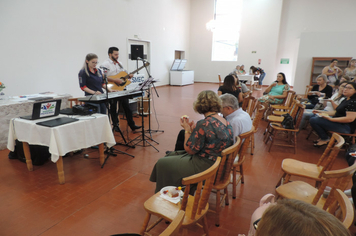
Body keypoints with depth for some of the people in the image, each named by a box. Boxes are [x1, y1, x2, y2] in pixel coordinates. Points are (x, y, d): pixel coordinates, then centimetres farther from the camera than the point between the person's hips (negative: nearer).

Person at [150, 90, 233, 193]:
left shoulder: (204, 124, -27)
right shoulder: (227, 123, 0)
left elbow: (189, 149, -19)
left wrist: (187, 130, -6)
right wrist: (193, 129, 4)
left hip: (204, 168, -9)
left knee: (162, 163, 10)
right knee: (171, 155, 24)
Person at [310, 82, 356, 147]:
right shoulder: (346, 100, 13)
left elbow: (350, 119, -27)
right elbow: (336, 112, 17)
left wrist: (330, 119, -28)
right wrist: (321, 112, 10)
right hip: (339, 122, 11)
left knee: (313, 120, -21)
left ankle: (325, 139, -2)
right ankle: (323, 137, 13)